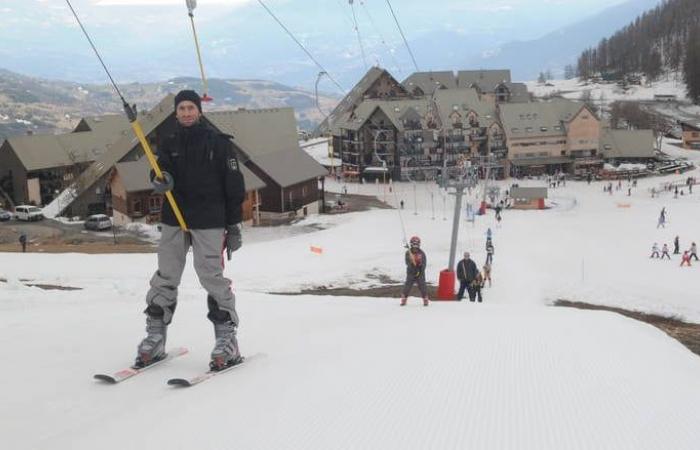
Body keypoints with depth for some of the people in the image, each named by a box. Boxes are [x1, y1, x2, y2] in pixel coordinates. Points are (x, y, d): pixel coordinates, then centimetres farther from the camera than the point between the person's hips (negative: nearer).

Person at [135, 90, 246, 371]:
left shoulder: (218, 143, 1)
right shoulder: (169, 144, 12)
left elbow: (234, 186, 0)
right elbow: (161, 172, 0)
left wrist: (234, 225, -3)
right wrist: (160, 180, -26)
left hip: (209, 222, -4)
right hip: (173, 221, 4)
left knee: (212, 278, -8)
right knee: (165, 279, 6)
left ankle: (227, 342, 0)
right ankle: (155, 339, 14)